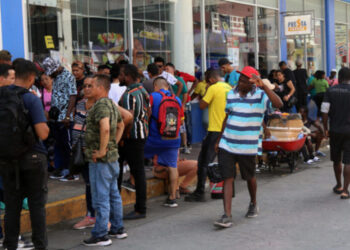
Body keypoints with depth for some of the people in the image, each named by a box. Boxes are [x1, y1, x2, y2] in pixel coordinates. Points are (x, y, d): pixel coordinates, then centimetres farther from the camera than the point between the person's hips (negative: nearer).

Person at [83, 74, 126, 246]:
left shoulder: (101, 105, -18)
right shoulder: (111, 104, 14)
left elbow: (105, 128, -34)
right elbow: (121, 125, 28)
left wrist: (102, 150, -25)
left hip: (100, 159, -10)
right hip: (112, 156, 10)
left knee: (101, 197, -4)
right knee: (113, 194, 17)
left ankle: (100, 235, 2)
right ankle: (118, 229, 27)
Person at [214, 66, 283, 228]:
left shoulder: (260, 96, -8)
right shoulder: (231, 94, 6)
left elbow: (278, 104, -27)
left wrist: (263, 86, -32)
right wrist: (219, 140, 18)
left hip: (247, 147, -2)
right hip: (227, 145, 3)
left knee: (250, 177, 16)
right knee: (228, 178, -5)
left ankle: (253, 204, 43)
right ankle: (227, 216, -7)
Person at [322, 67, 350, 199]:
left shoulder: (330, 91, -1)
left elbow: (324, 112, -5)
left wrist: (325, 129, 6)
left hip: (335, 130, 2)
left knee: (336, 160, 18)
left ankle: (339, 186, 32)